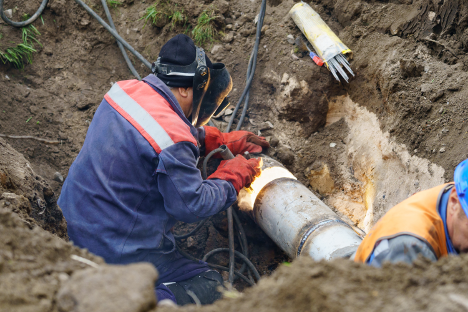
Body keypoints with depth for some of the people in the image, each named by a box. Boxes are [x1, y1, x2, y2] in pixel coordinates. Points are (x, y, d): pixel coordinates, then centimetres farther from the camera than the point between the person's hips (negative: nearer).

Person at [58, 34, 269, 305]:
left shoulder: (127, 90, -1)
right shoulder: (171, 138, -26)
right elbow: (193, 206, -17)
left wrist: (224, 140, 13)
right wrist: (234, 175, -3)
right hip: (117, 250, -9)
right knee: (210, 286, 0)